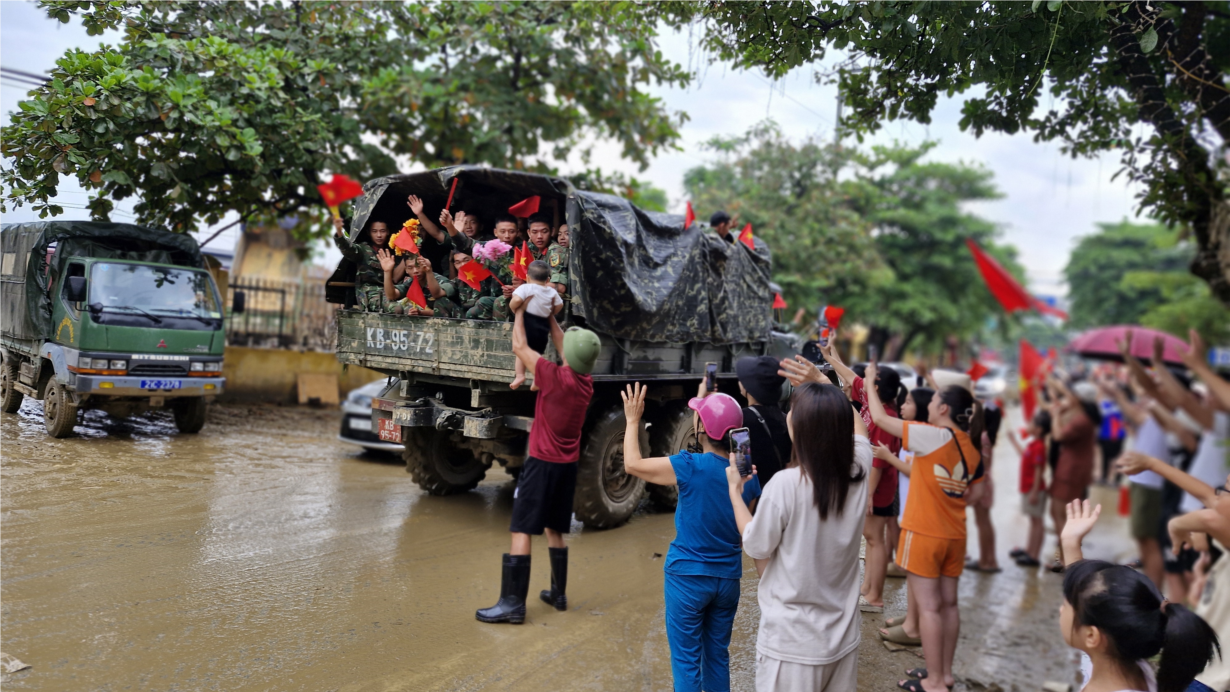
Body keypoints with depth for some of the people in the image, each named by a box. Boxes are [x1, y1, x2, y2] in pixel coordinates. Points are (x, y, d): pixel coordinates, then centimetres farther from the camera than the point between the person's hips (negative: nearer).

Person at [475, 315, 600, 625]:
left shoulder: (555, 377, -18)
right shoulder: (586, 383, 1)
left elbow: (519, 347, -7)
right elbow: (568, 355, 20)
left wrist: (520, 310, 7)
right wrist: (551, 315, 23)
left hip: (541, 464, -7)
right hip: (568, 466, 7)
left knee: (521, 532, -4)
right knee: (554, 530, 19)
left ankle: (512, 603, -5)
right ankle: (558, 593, 27)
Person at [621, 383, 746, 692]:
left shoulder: (690, 466, -18)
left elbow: (632, 464, -6)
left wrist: (633, 420, 5)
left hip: (688, 577, -5)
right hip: (728, 578, 5)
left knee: (686, 660, 6)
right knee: (717, 656, 17)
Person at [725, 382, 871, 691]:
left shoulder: (785, 484, -23)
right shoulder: (858, 475, -7)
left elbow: (756, 547, -8)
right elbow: (857, 425, 14)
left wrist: (735, 490, 3)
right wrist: (823, 385, 14)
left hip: (792, 642, -5)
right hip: (843, 636, 5)